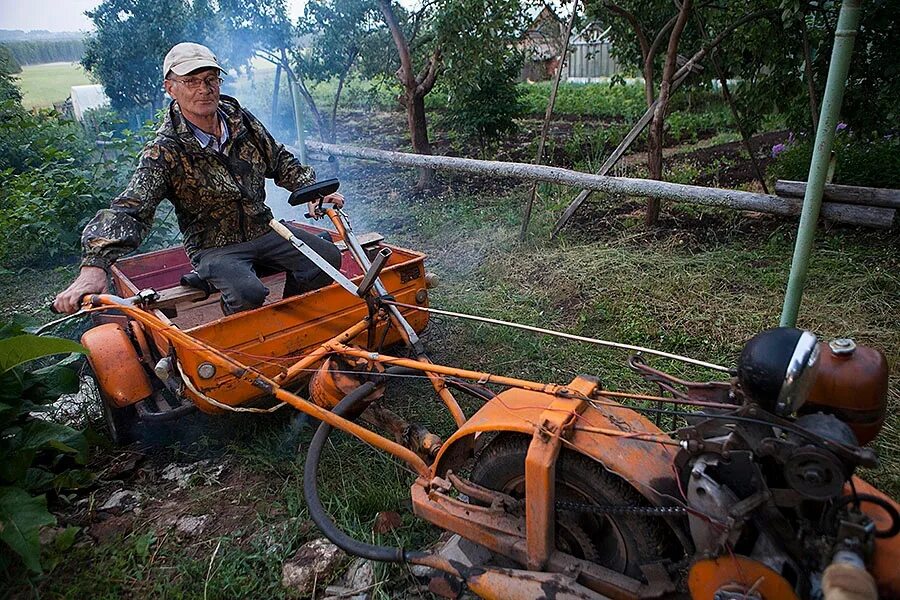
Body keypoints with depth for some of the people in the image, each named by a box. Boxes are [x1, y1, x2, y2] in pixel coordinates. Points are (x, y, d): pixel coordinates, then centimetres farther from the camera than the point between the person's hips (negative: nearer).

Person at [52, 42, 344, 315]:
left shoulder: (241, 120, 0)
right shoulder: (164, 152, -16)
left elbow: (281, 162, 15)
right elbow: (129, 210, -25)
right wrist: (94, 267, -39)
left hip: (264, 229, 6)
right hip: (215, 248, -5)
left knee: (328, 257, -9)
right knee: (248, 294, -33)